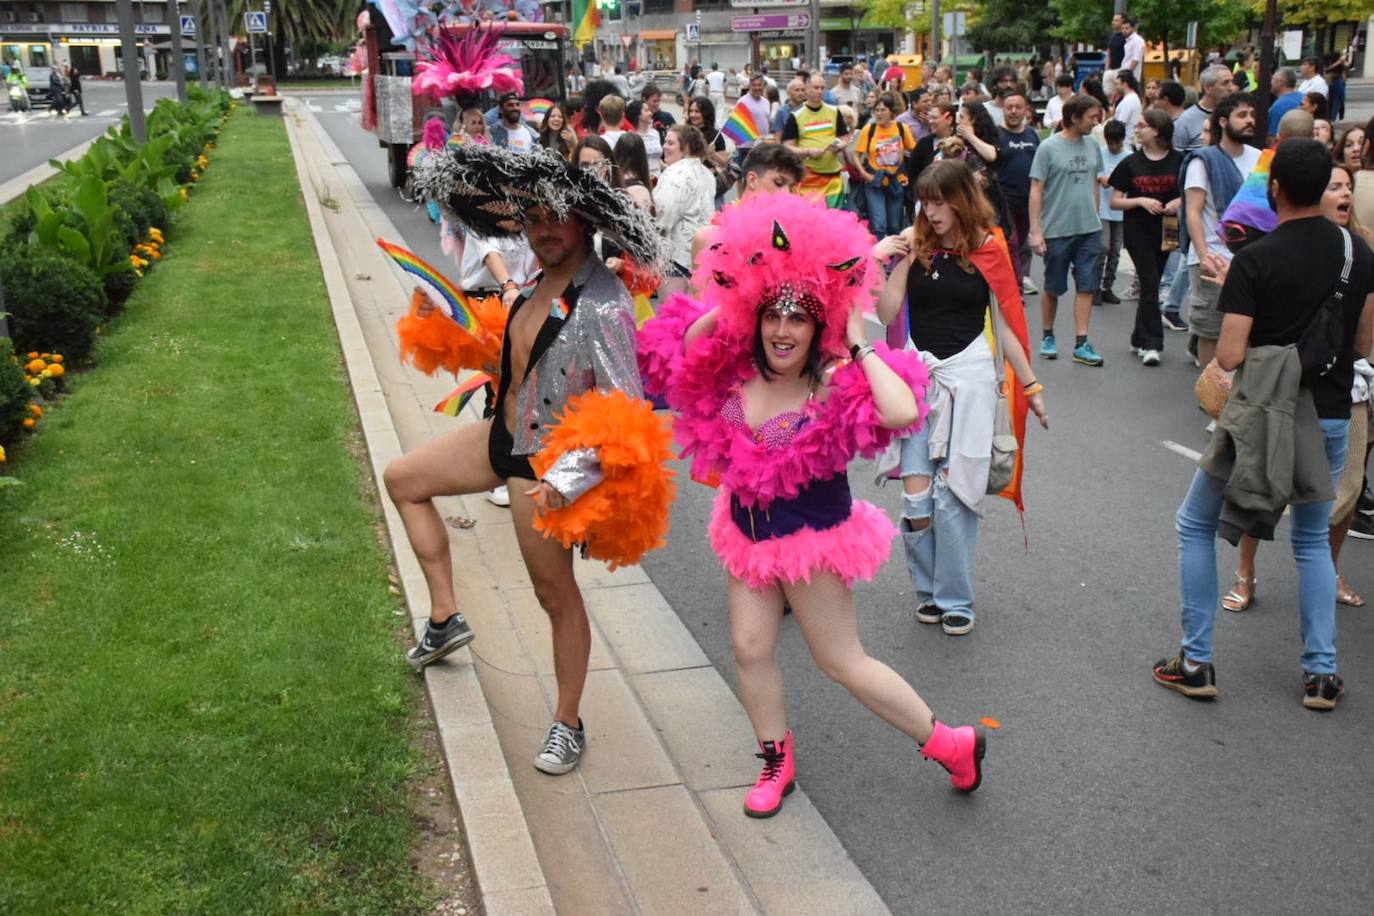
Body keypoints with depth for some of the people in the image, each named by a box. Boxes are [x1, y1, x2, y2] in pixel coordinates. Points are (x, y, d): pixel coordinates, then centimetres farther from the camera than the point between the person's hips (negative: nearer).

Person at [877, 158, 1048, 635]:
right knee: (916, 495, -5)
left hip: (968, 375, -2)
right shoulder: (915, 246, 6)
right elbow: (887, 315, 1)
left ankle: (954, 599, 8)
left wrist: (1031, 386, 5)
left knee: (953, 492, -4)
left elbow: (1006, 324, 4)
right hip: (917, 375, 2)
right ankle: (928, 589, 14)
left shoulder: (987, 251, 0)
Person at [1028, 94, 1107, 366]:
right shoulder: (1049, 147, -9)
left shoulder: (1092, 145, 5)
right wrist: (1035, 230, -13)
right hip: (1056, 230, -4)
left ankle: (1081, 344, 6)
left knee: (1086, 286, 2)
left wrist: (1096, 217, 12)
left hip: (1089, 229, 4)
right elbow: (1036, 190, -9)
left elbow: (1094, 184, 15)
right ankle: (1048, 337, 26)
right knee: (1053, 288, 9)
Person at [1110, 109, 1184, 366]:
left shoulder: (1178, 161, -1)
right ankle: (1151, 344, -8)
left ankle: (1139, 340, 23)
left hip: (1165, 230, 2)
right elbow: (1115, 201, 1)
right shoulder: (1131, 163, 0)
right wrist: (1141, 201, -15)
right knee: (1150, 284, -9)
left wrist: (1179, 201, -13)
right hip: (1137, 230, -1)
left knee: (1150, 284, 10)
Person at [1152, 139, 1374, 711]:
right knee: (1313, 539, 22)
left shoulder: (1255, 260, -15)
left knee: (1196, 527, 13)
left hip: (1262, 417, -5)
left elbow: (1229, 357, -16)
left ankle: (1196, 663, 12)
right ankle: (1322, 673, 17)